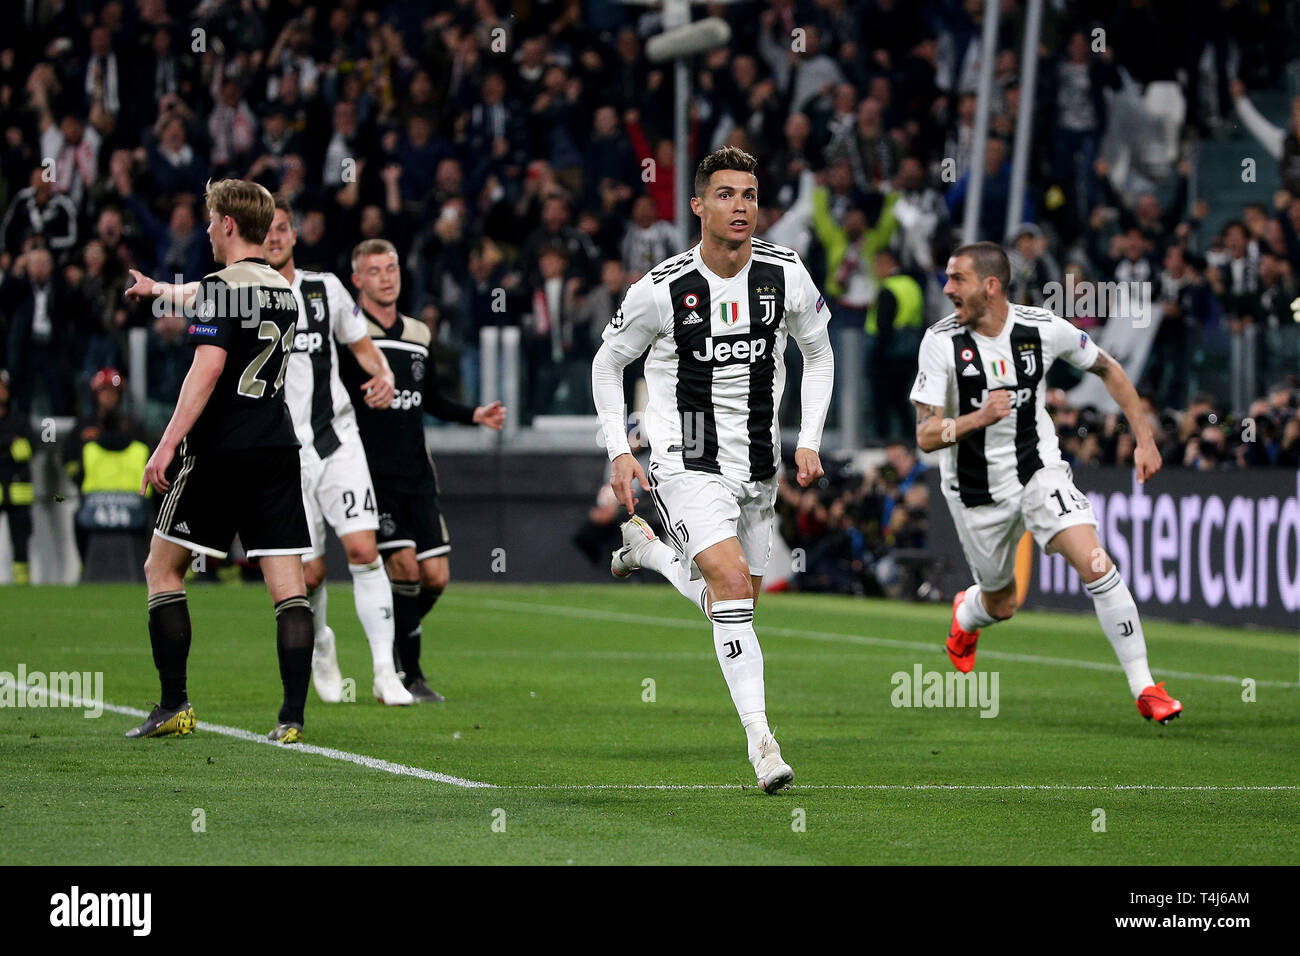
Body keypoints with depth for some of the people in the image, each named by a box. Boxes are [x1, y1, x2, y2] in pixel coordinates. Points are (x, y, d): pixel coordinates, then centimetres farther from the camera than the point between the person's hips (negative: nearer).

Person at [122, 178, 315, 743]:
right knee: (288, 585, 0)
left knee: (162, 569, 8)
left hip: (218, 450, -6)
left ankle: (174, 706, 4)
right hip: (279, 451, 6)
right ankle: (292, 716, -8)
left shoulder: (222, 288, -9)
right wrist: (157, 289, 52)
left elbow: (207, 369, -21)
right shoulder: (283, 291, 14)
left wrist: (168, 443, -23)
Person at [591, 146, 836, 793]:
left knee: (732, 602, 14)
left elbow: (818, 356, 12)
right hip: (688, 465, -5)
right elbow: (607, 365, 3)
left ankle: (645, 547, 41)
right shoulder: (662, 290, -13)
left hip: (758, 466, 5)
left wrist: (809, 442, 2)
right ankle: (759, 737, -21)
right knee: (732, 582, -23)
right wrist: (619, 453, -5)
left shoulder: (786, 276, -5)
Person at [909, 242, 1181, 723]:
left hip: (1039, 471, 0)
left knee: (1095, 564, -21)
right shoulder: (941, 341, -16)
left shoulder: (1044, 329, -12)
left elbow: (1107, 369, 7)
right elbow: (926, 436, -18)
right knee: (1001, 604, 15)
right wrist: (978, 418, -36)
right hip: (976, 489, 0)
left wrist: (1145, 438, 4)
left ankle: (1144, 687, -13)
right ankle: (965, 616, 54)